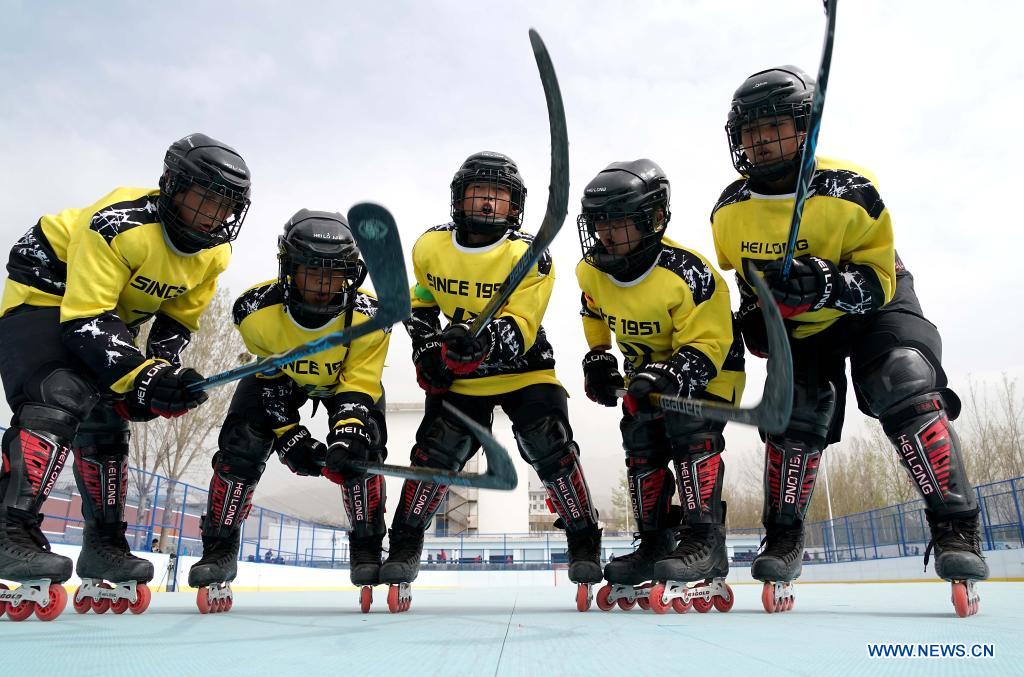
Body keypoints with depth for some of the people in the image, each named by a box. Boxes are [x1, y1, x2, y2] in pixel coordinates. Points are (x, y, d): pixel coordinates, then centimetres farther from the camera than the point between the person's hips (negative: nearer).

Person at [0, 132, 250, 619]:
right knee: (62, 397, -29)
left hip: (111, 318, 7)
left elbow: (178, 320, -1)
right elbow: (83, 319, -35)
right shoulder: (119, 223, -33)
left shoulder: (213, 253, -11)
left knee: (105, 427, 6)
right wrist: (142, 376, -43)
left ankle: (104, 546, 16)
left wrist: (161, 373, -18)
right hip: (45, 299, -7)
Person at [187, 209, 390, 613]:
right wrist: (289, 436, -26)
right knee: (241, 445, -15)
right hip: (277, 372, 1)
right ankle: (219, 550, 3)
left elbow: (358, 384, -29)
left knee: (360, 449, -21)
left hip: (348, 377, 0)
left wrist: (348, 429, -46)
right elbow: (271, 378, -20)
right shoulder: (256, 310, -31)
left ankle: (367, 550, -2)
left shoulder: (368, 317, -33)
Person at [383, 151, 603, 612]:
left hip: (525, 371, -2)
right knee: (435, 451, -10)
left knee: (552, 448, -16)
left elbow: (520, 328, -26)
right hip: (460, 378, 2)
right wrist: (427, 348, 1)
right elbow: (420, 303, 14)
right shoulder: (430, 248, -5)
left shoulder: (531, 256, -16)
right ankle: (404, 544, 12)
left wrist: (483, 340, -45)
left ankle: (584, 541, 6)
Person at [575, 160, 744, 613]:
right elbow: (594, 314, 12)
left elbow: (706, 347, -28)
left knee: (691, 431, -26)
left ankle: (705, 541, -20)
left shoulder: (687, 274, -30)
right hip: (646, 374, 6)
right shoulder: (592, 270, -11)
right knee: (642, 447, 0)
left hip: (709, 370, -6)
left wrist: (668, 376, -44)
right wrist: (598, 359, 4)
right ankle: (654, 543, 13)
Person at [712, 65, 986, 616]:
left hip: (876, 307, -2)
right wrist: (753, 316, -7)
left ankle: (955, 527, -14)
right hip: (797, 327, 3)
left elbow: (881, 280, -22)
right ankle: (783, 539, 5)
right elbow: (738, 277, 7)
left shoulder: (851, 192, -25)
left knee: (907, 391, -24)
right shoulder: (729, 212, -13)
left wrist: (825, 282, -40)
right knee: (793, 418, -9)